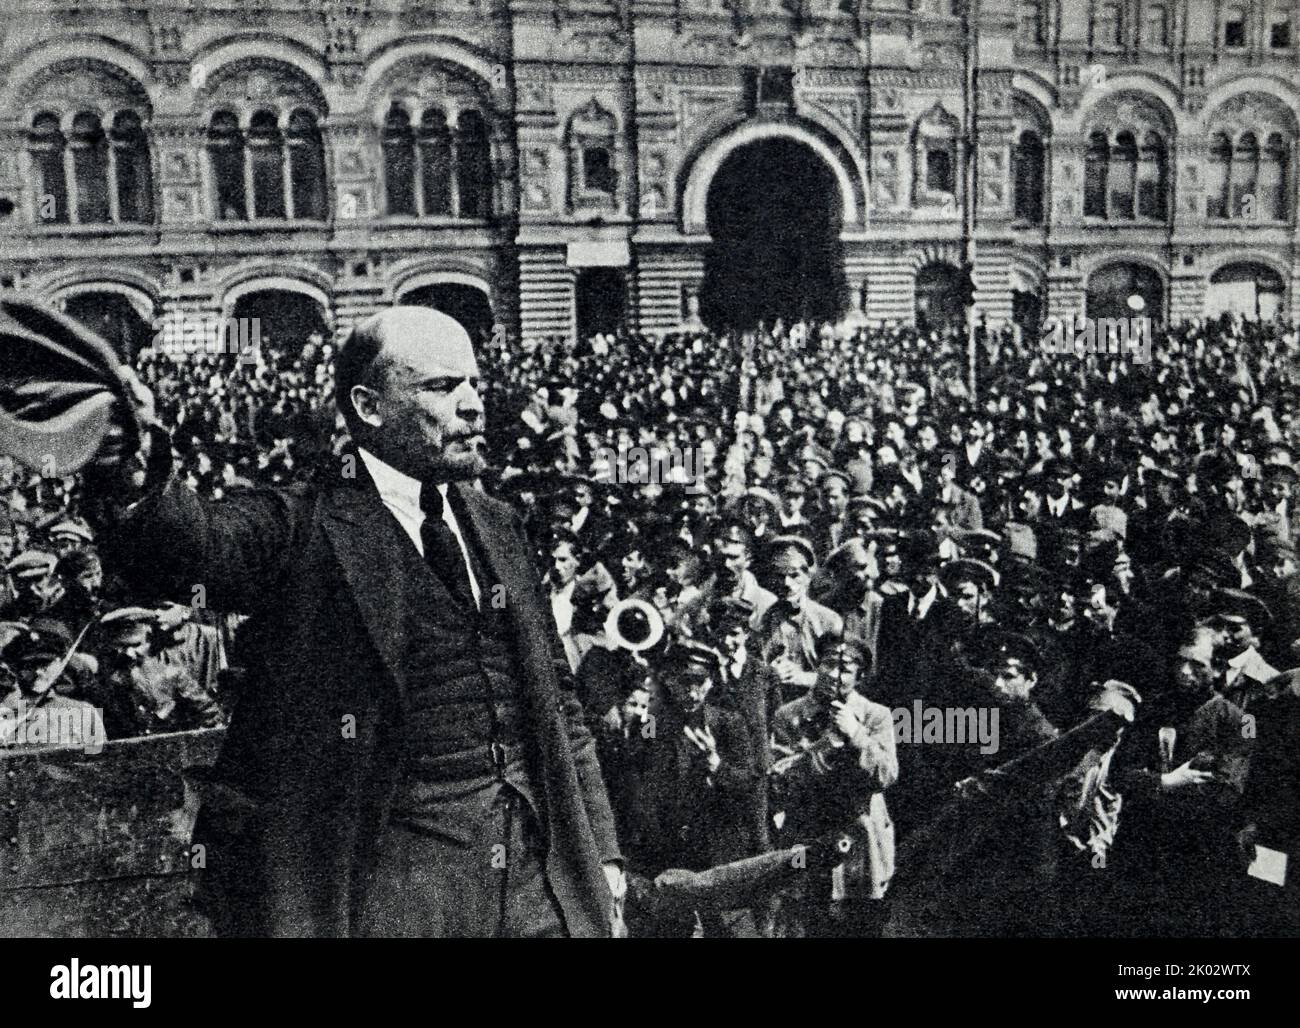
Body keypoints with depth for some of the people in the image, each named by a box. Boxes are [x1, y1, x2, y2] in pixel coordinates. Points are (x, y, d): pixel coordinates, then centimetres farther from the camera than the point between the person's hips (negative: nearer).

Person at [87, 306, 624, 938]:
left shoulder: (496, 527, 11)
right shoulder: (299, 530, -6)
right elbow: (192, 543, -27)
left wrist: (601, 852, 12)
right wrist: (133, 477, -49)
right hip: (390, 882, -4)